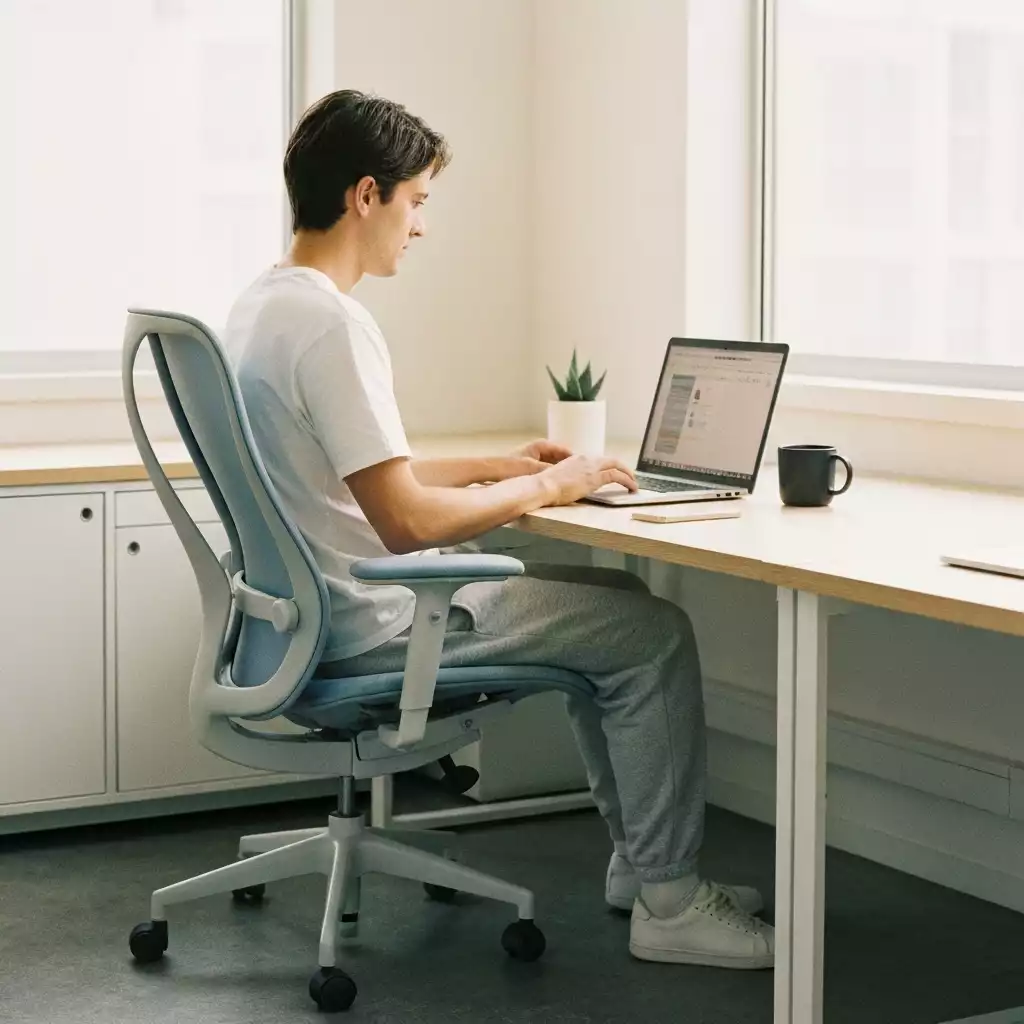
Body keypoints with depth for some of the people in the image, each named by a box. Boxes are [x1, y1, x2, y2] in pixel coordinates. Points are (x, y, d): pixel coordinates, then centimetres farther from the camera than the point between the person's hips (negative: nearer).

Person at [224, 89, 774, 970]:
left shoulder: (265, 305, 8)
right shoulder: (330, 323, -24)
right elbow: (407, 522, -27)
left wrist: (493, 466, 15)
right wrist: (544, 487, -13)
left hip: (322, 611, 10)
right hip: (371, 626, -10)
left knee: (613, 600, 20)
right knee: (656, 631, -3)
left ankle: (639, 855, 24)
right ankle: (668, 903, 6)